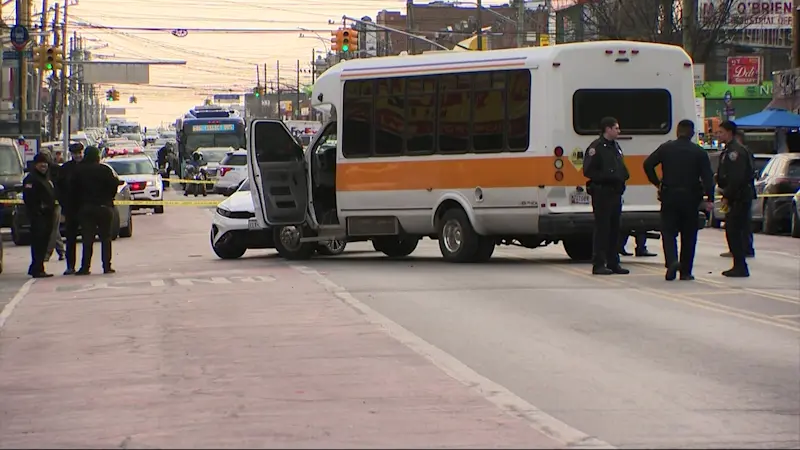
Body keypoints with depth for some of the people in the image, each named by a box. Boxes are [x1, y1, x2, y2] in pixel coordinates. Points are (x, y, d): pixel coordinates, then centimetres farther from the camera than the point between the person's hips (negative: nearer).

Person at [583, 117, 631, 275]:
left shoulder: (616, 147, 18)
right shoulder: (596, 147, -10)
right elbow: (588, 171, -15)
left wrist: (623, 176, 8)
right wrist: (607, 177, -20)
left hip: (616, 192, 9)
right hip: (601, 192, -9)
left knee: (615, 229, 10)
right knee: (602, 228, -7)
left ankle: (613, 263, 16)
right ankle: (598, 264, -4)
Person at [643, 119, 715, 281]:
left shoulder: (666, 148, 2)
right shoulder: (699, 152, 0)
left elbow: (648, 164, -4)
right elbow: (707, 177, -7)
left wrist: (656, 183, 7)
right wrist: (709, 199, -8)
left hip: (669, 196, 0)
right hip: (691, 198, 0)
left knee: (668, 231, 4)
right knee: (688, 235, 8)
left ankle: (672, 261, -22)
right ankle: (685, 271, 9)